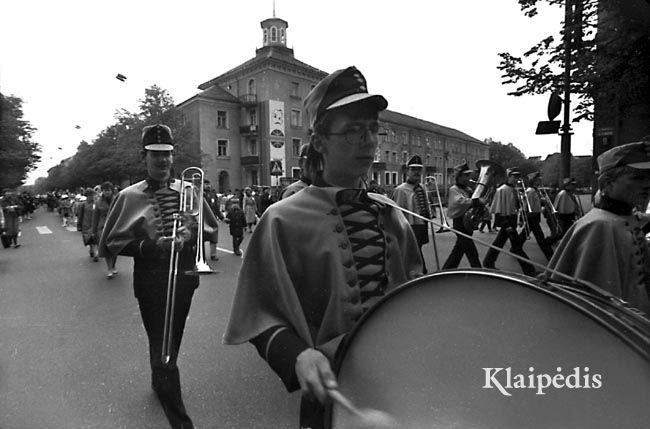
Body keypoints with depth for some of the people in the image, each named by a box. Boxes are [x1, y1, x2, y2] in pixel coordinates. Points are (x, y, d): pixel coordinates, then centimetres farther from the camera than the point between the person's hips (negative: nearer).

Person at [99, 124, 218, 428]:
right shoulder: (129, 196, -5)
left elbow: (212, 229, 6)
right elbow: (109, 245, -5)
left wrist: (190, 234, -14)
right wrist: (149, 245, -19)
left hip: (184, 276, 3)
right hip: (151, 281, -3)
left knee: (172, 341, 22)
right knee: (162, 346, -2)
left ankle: (159, 382, 51)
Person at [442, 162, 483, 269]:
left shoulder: (468, 189, 14)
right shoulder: (454, 189, -11)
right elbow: (460, 201, -30)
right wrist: (476, 201, -37)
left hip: (468, 222, 8)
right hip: (460, 223, -8)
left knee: (458, 251, 16)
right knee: (472, 253, -6)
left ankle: (446, 271, 27)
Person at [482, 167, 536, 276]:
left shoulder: (513, 190, 12)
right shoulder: (502, 190, -15)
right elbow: (499, 209, -19)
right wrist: (506, 224, -22)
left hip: (512, 220, 9)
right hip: (506, 220, -9)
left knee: (499, 242, 15)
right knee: (517, 245, -4)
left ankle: (488, 263, 26)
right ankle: (529, 270, 2)